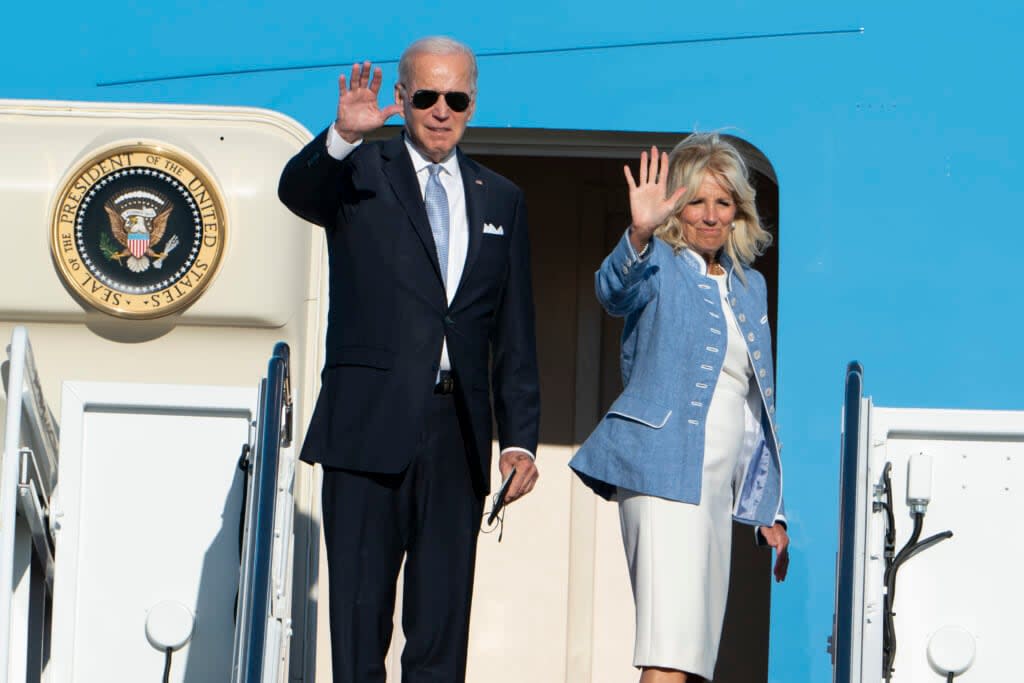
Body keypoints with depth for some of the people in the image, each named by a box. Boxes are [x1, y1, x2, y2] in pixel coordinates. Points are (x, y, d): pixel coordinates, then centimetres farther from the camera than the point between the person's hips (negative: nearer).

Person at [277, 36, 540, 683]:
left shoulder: (501, 200, 16)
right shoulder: (359, 174, 6)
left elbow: (515, 337, 15)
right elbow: (296, 189, -18)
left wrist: (520, 439, 7)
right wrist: (342, 137, -37)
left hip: (458, 433, 3)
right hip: (370, 428, -3)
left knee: (444, 619, 2)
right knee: (359, 609, -4)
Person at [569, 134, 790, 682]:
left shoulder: (749, 287, 20)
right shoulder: (659, 266, 1)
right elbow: (614, 290, -24)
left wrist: (772, 510, 22)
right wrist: (639, 235, -45)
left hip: (721, 482, 7)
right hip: (665, 468, -7)